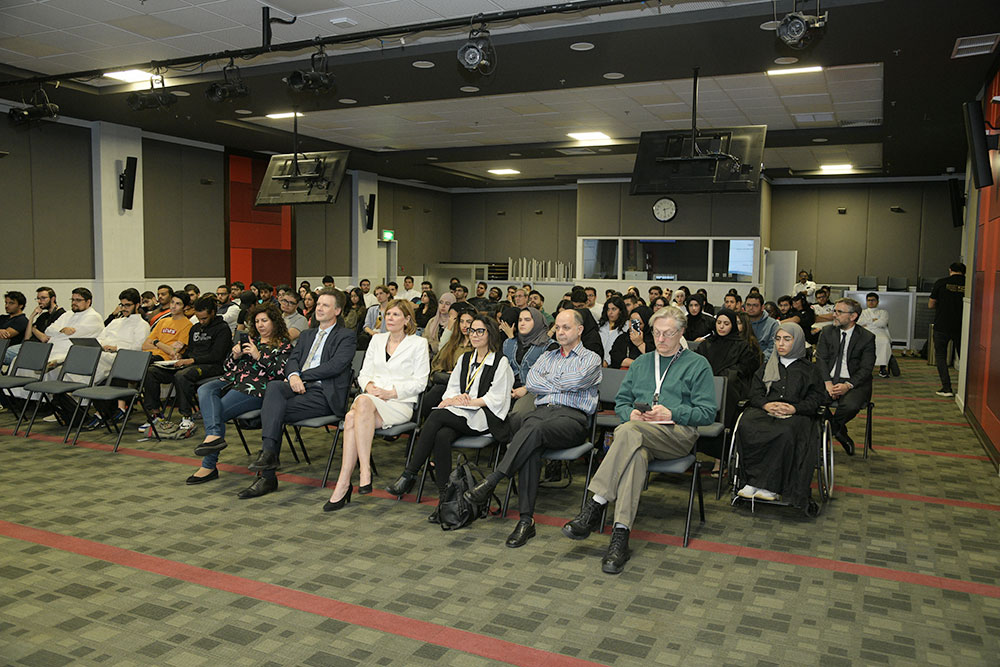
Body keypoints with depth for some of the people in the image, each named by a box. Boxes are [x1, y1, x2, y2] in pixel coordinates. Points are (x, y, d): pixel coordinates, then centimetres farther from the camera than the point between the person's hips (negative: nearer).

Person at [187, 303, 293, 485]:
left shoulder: (283, 345, 10)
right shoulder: (251, 340, 27)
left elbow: (280, 372, -6)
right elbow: (227, 367, 25)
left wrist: (259, 356, -12)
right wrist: (235, 356, 3)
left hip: (255, 388, -6)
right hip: (233, 380, 7)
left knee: (218, 411, -24)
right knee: (204, 390, -25)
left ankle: (209, 466, -20)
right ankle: (214, 435, -44)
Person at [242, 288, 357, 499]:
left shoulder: (347, 336, 6)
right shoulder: (307, 335, 27)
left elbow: (335, 365, -9)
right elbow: (292, 359, 15)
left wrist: (301, 375, -9)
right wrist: (293, 375, -9)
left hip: (324, 394, -5)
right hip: (299, 387, 6)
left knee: (275, 411, -25)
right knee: (273, 386, -27)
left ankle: (267, 477, -22)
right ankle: (268, 452, -31)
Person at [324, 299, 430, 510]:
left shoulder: (418, 344, 6)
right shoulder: (376, 340, 21)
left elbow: (419, 382, 0)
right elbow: (364, 373, 18)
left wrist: (391, 392, -11)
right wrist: (369, 386, -5)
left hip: (400, 404, -4)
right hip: (371, 399, 4)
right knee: (355, 412, -34)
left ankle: (343, 484, -35)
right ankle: (364, 471, -35)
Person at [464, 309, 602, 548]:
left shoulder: (591, 358, 14)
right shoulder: (547, 356, 29)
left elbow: (575, 381, -7)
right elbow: (531, 382, 9)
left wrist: (549, 381, 8)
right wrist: (562, 385, 3)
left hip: (572, 417, -3)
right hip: (541, 410, 4)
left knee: (535, 429, -38)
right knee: (531, 448, -33)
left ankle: (490, 482, -40)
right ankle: (526, 520, -35)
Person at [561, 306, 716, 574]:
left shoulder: (698, 365, 14)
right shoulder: (640, 363, 28)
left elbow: (707, 413, 4)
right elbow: (621, 402, 24)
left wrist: (670, 414, -9)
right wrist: (631, 413, 0)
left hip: (678, 434, -3)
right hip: (639, 428, 4)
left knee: (630, 432, -37)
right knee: (635, 454, -36)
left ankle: (596, 505, -40)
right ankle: (620, 535, -44)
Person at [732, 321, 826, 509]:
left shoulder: (810, 371, 20)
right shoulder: (767, 367, 27)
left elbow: (815, 401, 8)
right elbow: (754, 394, 15)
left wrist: (794, 408, -12)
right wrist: (766, 404, -9)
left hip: (795, 415, -2)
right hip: (764, 411, 2)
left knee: (785, 432, -40)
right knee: (746, 426, -35)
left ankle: (767, 485, -34)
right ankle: (755, 481, -33)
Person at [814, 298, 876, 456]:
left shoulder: (867, 338, 2)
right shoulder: (827, 333, 11)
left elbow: (865, 369, -5)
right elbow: (821, 359, 2)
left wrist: (848, 385, -22)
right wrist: (827, 383, -15)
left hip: (854, 382, -2)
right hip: (829, 380, 3)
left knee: (850, 405, -36)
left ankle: (831, 429, -4)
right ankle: (839, 431, -6)